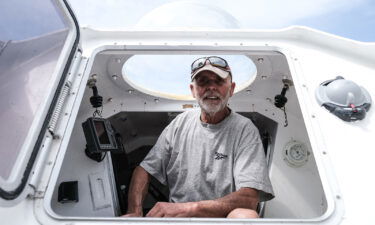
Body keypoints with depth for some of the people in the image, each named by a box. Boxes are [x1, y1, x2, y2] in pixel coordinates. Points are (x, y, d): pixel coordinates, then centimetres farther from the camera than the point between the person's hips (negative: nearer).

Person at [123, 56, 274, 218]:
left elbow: (249, 199, -19)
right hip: (175, 215, 3)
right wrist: (135, 211, -11)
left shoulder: (244, 129, -8)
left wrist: (189, 208, -29)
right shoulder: (180, 122, 5)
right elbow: (145, 169, 7)